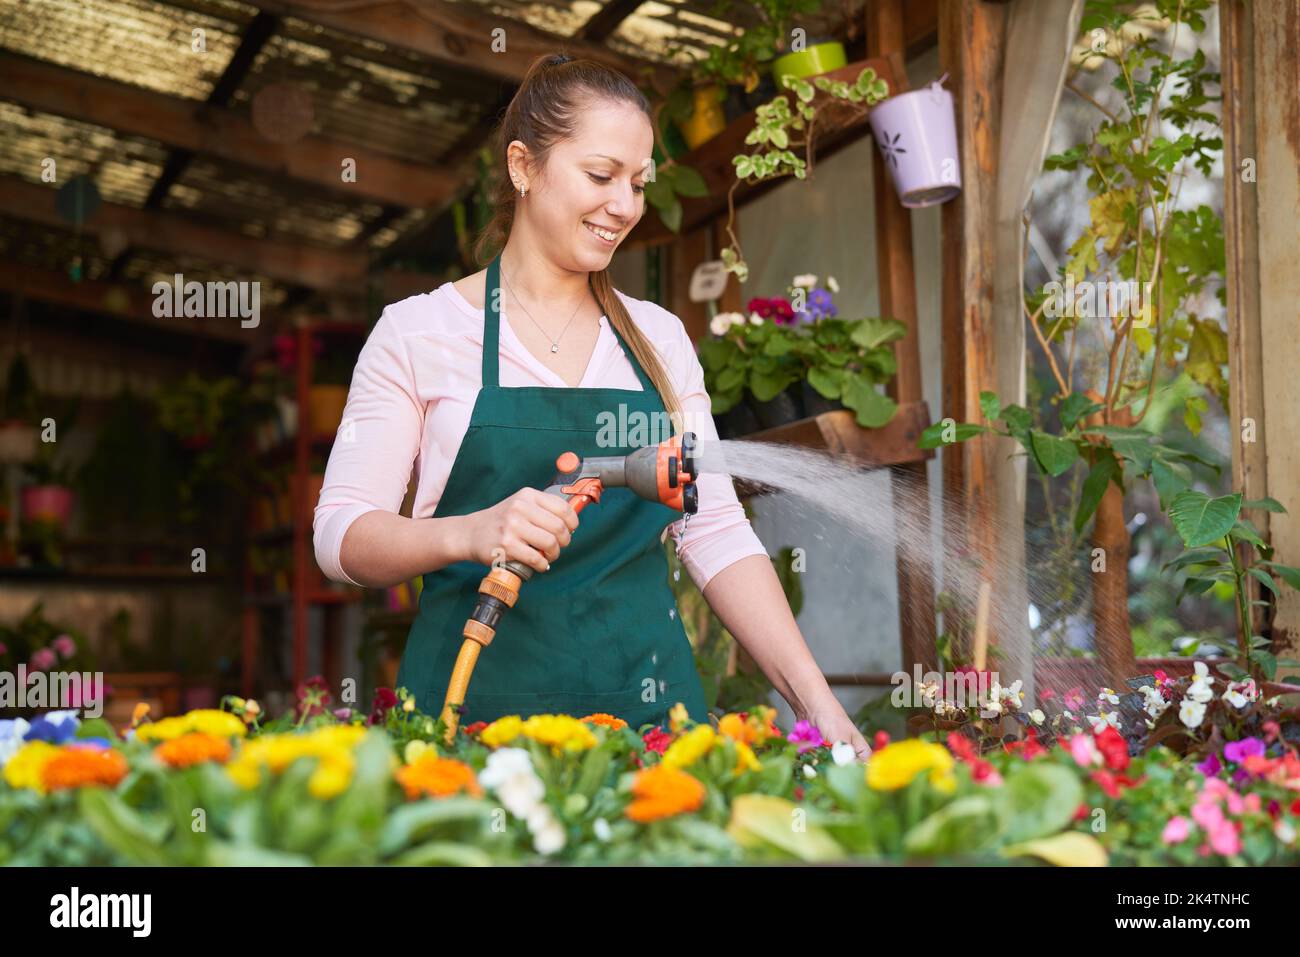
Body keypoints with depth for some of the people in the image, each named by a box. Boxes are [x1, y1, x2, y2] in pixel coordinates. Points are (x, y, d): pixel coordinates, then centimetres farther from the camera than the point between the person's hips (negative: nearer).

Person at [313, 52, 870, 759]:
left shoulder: (660, 337, 11)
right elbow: (340, 534, -4)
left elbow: (716, 534, 7)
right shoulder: (419, 330, 1)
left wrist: (815, 701, -4)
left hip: (648, 702, 3)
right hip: (478, 703, -3)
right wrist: (470, 534, -23)